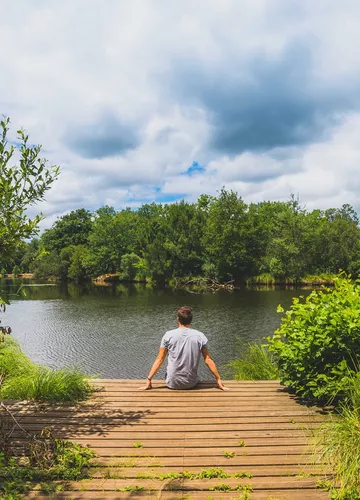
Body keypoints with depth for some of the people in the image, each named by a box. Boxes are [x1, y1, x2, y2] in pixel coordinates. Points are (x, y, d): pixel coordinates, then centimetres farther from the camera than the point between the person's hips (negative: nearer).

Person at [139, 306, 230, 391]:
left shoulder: (169, 335, -8)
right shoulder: (200, 336, -6)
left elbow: (159, 359, -5)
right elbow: (208, 360, -4)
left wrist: (148, 380, 1)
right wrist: (218, 380, 5)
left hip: (172, 384, -1)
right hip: (191, 384, 1)